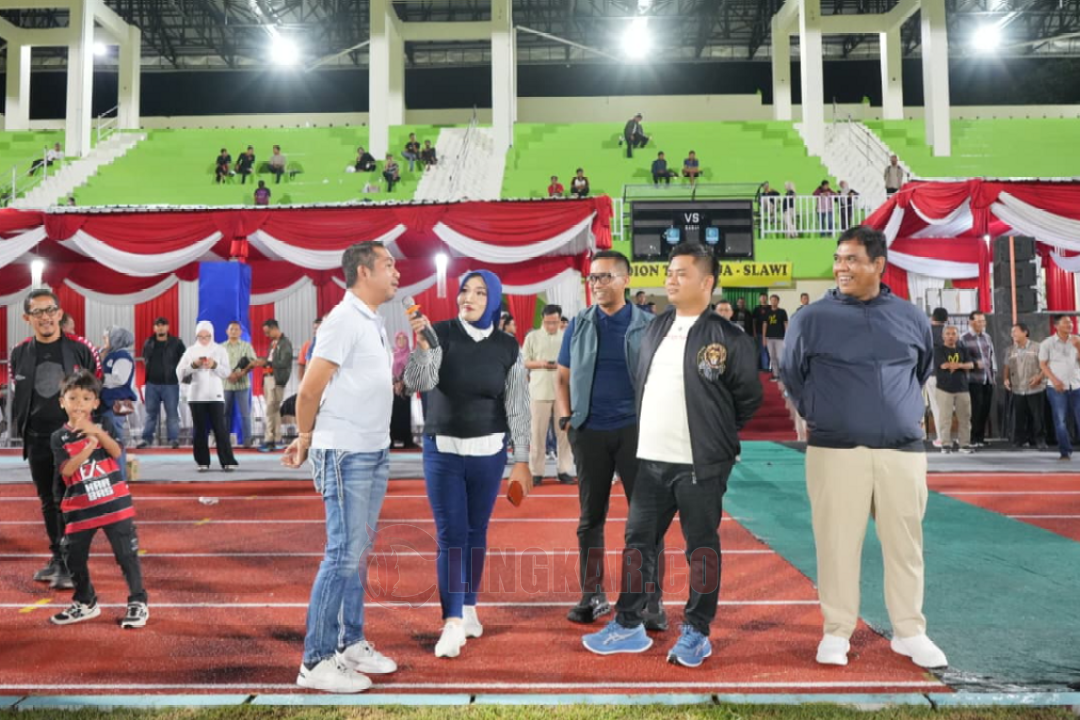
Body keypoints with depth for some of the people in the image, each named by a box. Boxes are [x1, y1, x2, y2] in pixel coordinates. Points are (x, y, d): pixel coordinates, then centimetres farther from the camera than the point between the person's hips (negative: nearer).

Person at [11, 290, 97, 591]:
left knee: (65, 499, -5)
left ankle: (69, 563, 2)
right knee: (48, 500, 12)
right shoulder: (19, 353, 5)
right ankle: (57, 557, 24)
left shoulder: (79, 350, -4)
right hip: (37, 439, 4)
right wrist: (19, 430, 8)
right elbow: (17, 394, 14)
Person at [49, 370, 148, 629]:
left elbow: (117, 452, -15)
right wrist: (88, 448, -26)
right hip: (79, 509, 2)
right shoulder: (59, 437, 0)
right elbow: (66, 470, -13)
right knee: (74, 557, 12)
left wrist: (95, 431, -26)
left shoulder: (104, 424, 0)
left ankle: (138, 602, 10)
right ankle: (85, 603, 32)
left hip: (114, 503, -2)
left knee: (126, 553, -1)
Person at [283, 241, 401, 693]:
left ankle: (351, 644, 26)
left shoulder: (373, 322, 13)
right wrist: (305, 441, -1)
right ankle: (316, 662, 7)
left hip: (375, 452, 9)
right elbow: (309, 390, -14)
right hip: (346, 455, -8)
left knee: (359, 553, 14)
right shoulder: (344, 320, -14)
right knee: (343, 555, -4)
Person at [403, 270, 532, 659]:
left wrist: (522, 459, 0)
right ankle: (452, 623, 0)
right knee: (451, 536, -3)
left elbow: (518, 406, 1)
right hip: (442, 450, -2)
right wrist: (422, 346, -34)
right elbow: (418, 383, -17)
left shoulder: (507, 347, -1)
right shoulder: (441, 333, -6)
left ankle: (469, 607, 26)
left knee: (477, 532, 11)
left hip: (488, 452, 2)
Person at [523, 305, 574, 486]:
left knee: (564, 431, 5)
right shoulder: (532, 337, 4)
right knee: (538, 432, 1)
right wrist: (541, 364, -13)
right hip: (540, 391, -1)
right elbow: (524, 362, 4)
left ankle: (563, 470, 13)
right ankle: (536, 471, 9)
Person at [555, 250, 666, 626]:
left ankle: (652, 600, 12)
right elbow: (562, 377, 11)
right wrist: (566, 418, -2)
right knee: (590, 517, 10)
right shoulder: (579, 324, 7)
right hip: (590, 432, 2)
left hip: (635, 429, -2)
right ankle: (592, 595, 23)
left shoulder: (648, 324, 1)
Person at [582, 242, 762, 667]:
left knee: (701, 547, 7)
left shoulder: (727, 338, -7)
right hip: (650, 459, 6)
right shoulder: (656, 328, 11)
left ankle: (696, 633, 21)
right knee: (638, 541, 11)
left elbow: (749, 397, -1)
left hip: (700, 464, -6)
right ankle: (629, 626, 24)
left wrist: (717, 431, 5)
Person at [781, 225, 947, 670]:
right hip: (836, 449, -2)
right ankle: (837, 631, 17)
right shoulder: (812, 318, -3)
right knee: (837, 541, 2)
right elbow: (791, 374, 9)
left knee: (905, 542, 10)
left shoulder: (909, 317, 5)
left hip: (903, 450, 3)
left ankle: (909, 632, 25)